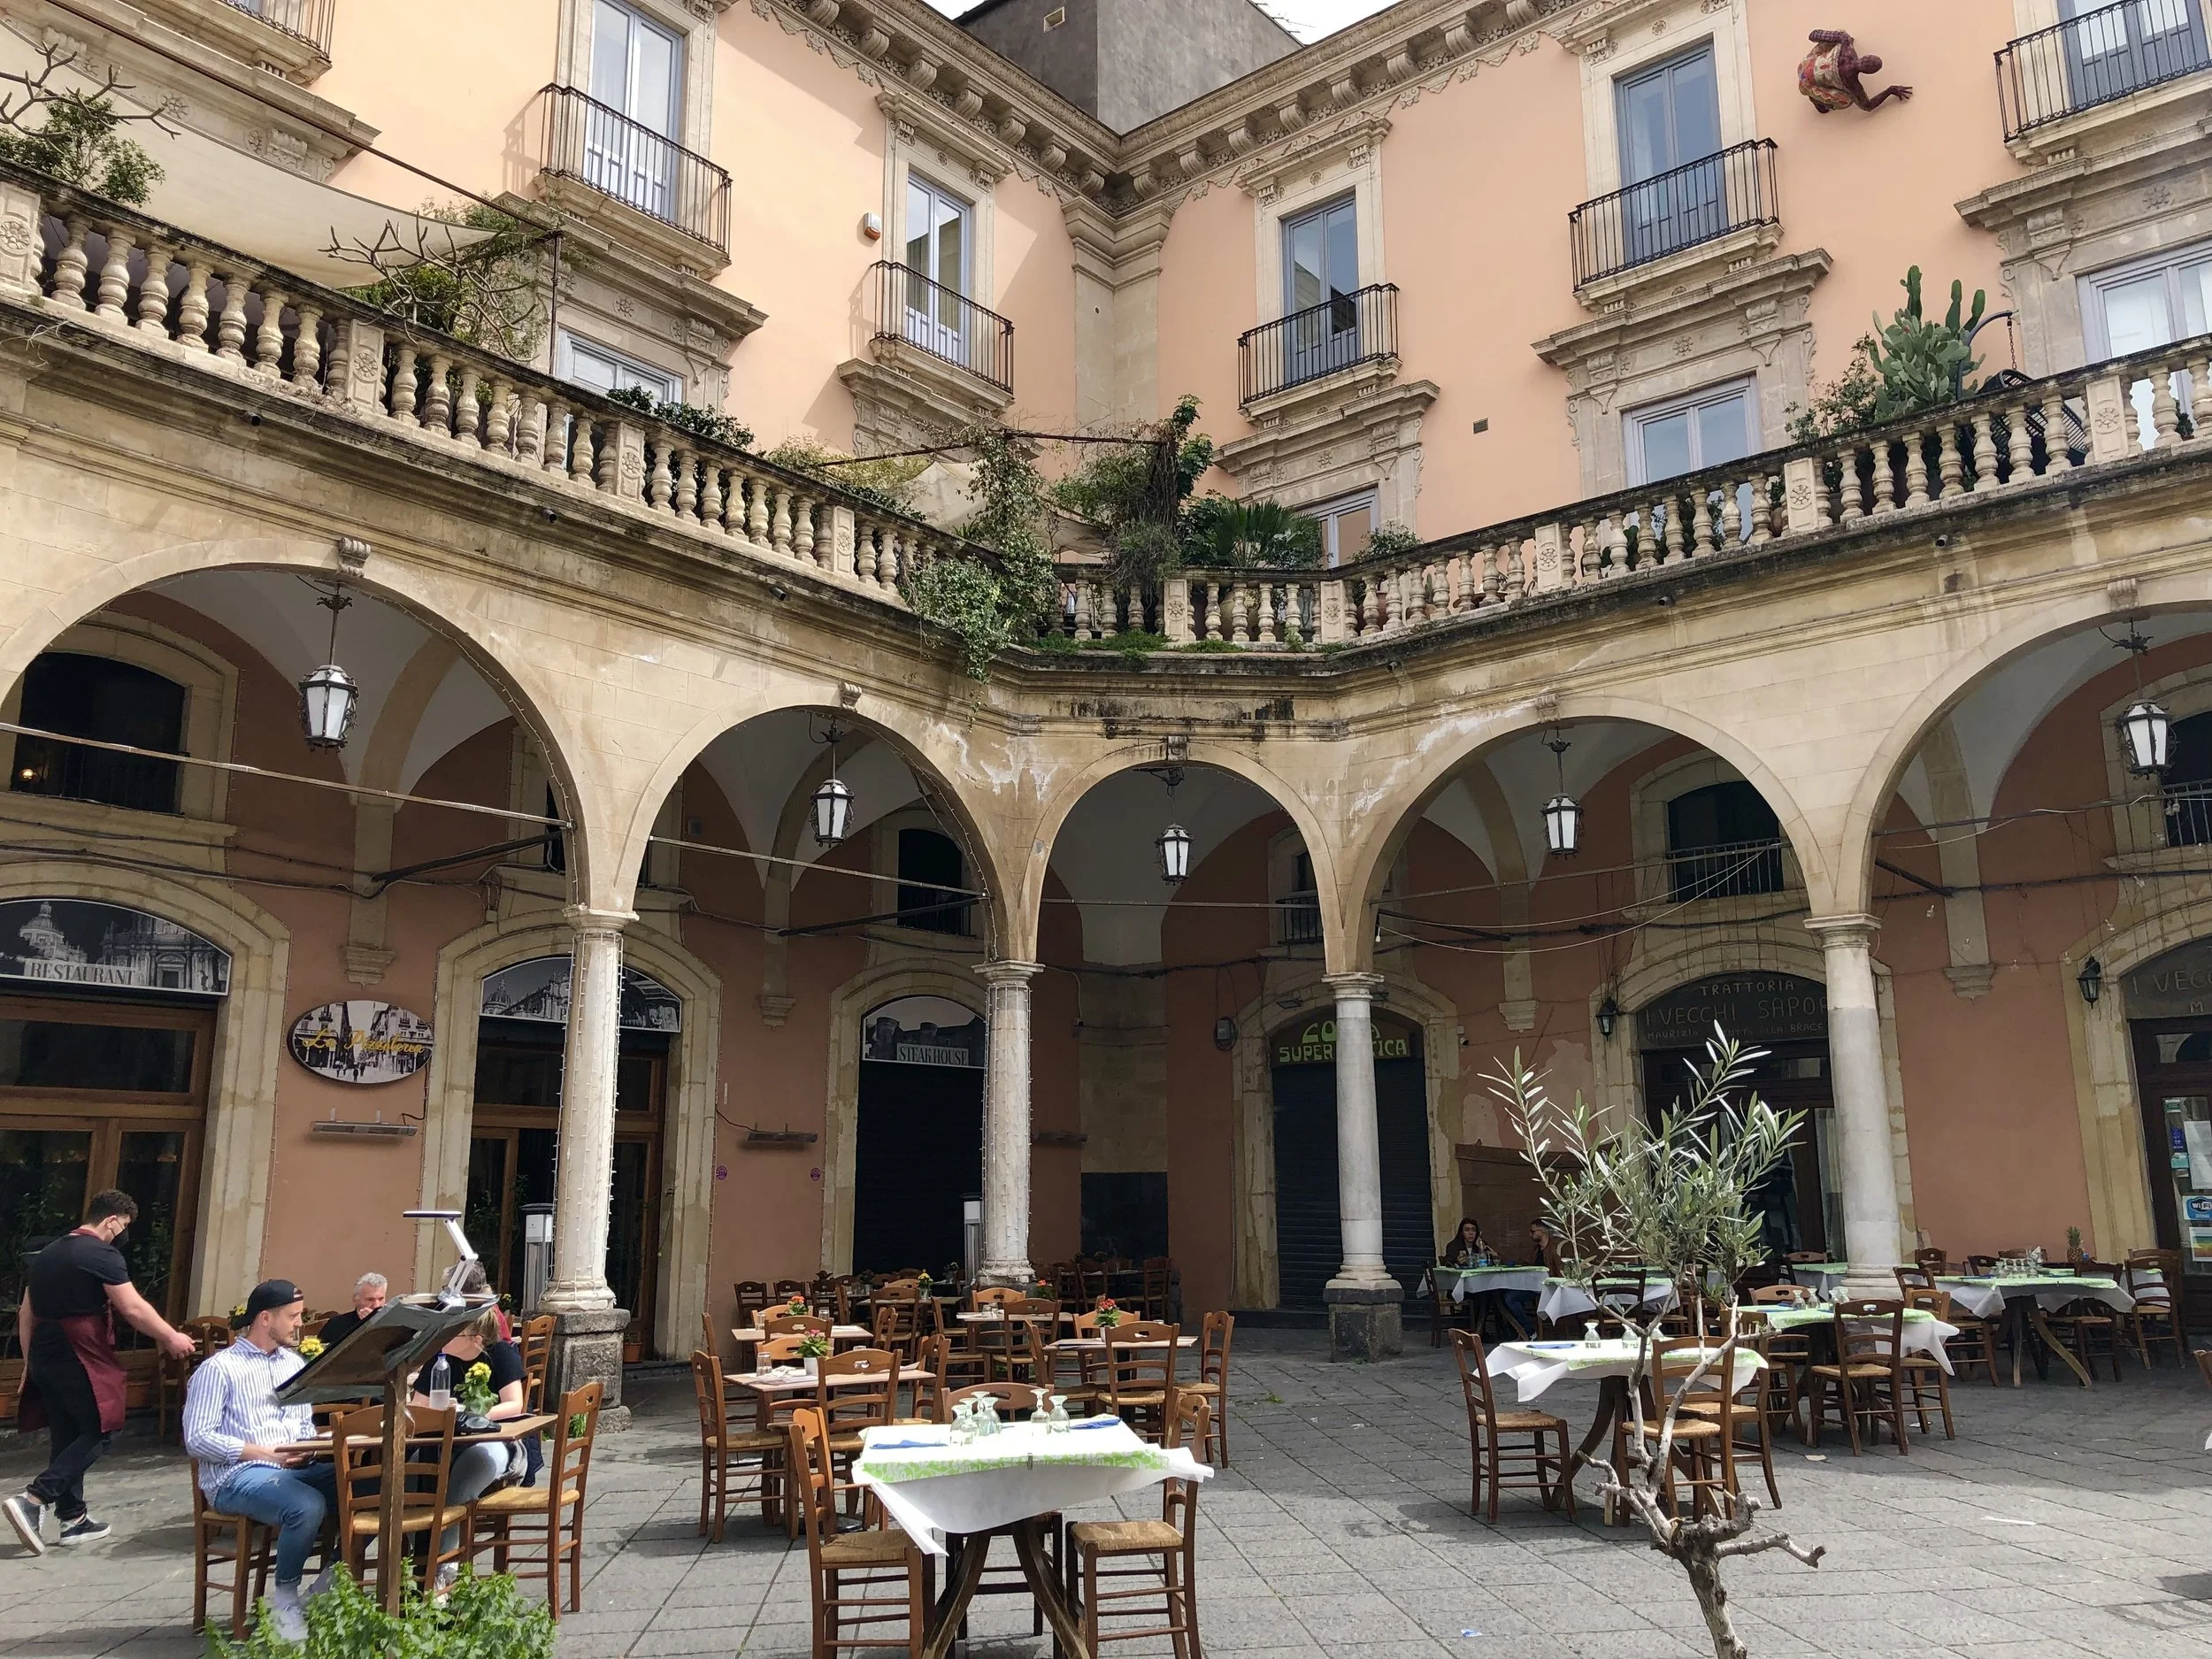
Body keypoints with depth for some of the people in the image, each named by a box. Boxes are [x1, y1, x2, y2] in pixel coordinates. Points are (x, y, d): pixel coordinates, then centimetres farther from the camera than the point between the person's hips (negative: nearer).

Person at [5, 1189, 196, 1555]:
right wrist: (171, 1338, -5)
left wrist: (29, 1362, 24)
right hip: (79, 1358, -9)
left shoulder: (47, 1254, 15)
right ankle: (32, 1500, -13)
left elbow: (26, 1314, 19)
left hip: (44, 1355, 9)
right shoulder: (103, 1255, -12)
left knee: (66, 1435, 12)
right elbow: (133, 1308, -15)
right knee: (98, 1431, -1)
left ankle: (73, 1518, 16)